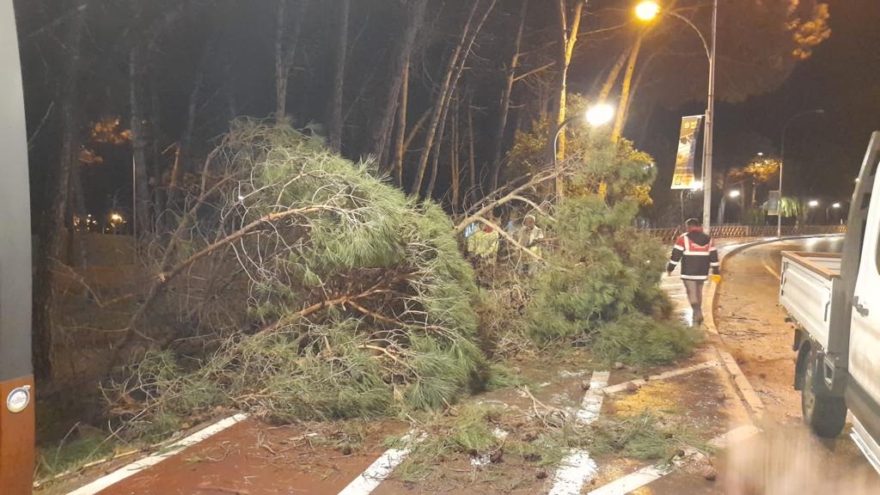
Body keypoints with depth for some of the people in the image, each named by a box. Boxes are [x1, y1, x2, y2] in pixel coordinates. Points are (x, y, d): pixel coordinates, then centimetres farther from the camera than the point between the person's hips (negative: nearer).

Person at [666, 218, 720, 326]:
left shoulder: (684, 238, -7)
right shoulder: (709, 239, 9)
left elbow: (676, 255, -8)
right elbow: (713, 256, 12)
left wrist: (670, 268, 1)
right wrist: (716, 270, 19)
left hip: (688, 272, -5)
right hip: (702, 273, 5)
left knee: (692, 293, -4)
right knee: (698, 293, 18)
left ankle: (698, 313, -22)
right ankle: (697, 314, 25)